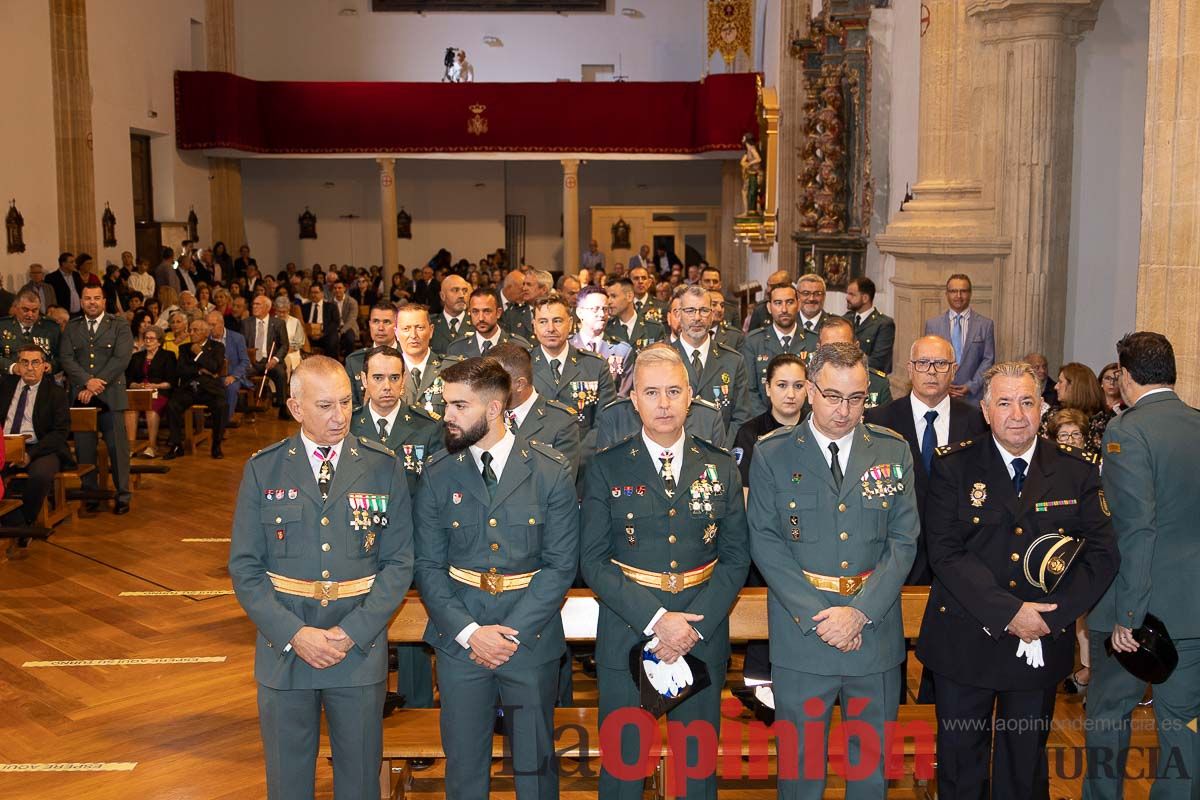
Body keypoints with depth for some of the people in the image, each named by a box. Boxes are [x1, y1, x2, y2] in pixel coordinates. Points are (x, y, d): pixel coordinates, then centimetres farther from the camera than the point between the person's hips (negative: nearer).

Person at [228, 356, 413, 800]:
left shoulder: (384, 467, -2)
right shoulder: (263, 469, -1)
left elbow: (399, 562, -3)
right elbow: (245, 567, -2)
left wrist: (352, 633, -13)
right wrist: (294, 634, -14)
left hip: (361, 646, 0)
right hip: (284, 647, 0)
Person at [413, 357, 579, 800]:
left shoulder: (552, 472, -6)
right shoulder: (437, 475, -1)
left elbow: (561, 564, -7)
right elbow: (428, 565, 0)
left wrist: (512, 632, -14)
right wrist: (469, 632, -13)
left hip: (531, 639, -1)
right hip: (460, 642, 2)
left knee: (535, 764, 11)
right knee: (464, 764, 12)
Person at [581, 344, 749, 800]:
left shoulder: (722, 469, 4)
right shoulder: (606, 469, -2)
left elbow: (736, 557, 2)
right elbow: (593, 560, -7)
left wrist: (696, 626, -11)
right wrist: (655, 621, -16)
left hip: (702, 638, 2)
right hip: (627, 636, -1)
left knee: (699, 762, 13)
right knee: (622, 761, 9)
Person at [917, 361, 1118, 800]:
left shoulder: (1077, 470, 0)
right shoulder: (953, 466, -6)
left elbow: (1102, 553, -4)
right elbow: (945, 552, -13)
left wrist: (1052, 615, -16)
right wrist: (1008, 612, -21)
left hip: (1044, 644, 2)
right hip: (965, 644, -1)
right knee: (960, 763, 12)